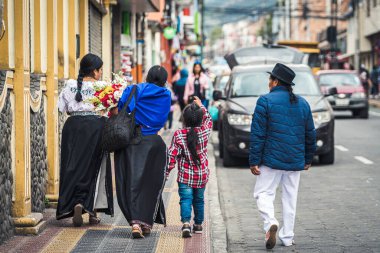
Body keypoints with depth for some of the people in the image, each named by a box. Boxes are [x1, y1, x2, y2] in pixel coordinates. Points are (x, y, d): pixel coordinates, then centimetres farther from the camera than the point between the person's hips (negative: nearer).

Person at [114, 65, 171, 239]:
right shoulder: (166, 96, 4)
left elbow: (121, 111, -7)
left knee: (131, 181, 1)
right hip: (153, 142, 0)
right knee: (150, 183, 11)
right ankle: (146, 223, 11)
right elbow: (162, 120, 5)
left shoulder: (134, 90, 2)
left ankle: (135, 222, -13)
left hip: (130, 140, 0)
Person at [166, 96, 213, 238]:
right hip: (202, 175, 3)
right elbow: (208, 119, 17)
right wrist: (200, 105, 28)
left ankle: (186, 223, -24)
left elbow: (172, 155, -9)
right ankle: (198, 225, 27)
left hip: (185, 175, -3)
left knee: (186, 199, -4)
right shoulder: (205, 131, -5)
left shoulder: (178, 135, -11)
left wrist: (166, 172, 0)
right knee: (199, 200, 17)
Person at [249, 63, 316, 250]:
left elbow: (257, 134, -10)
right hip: (295, 161, 4)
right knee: (290, 197, 10)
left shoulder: (266, 101, -6)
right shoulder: (302, 103, 9)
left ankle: (270, 223, -22)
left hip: (271, 159, -4)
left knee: (263, 193, 3)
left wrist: (254, 161, -8)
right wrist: (308, 159, 23)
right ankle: (287, 237, 12)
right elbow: (310, 134, 13)